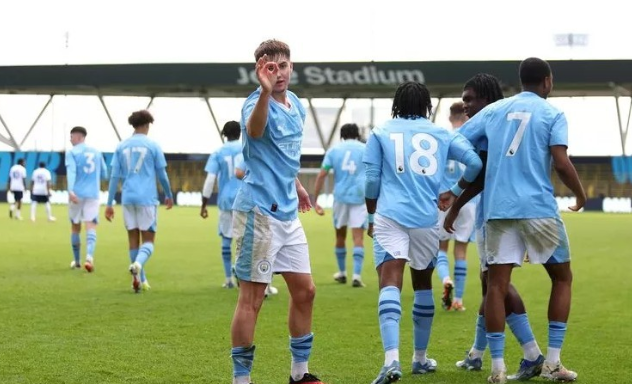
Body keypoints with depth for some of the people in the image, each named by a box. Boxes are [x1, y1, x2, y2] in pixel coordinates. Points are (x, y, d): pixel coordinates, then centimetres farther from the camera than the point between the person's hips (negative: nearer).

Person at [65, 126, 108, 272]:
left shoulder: (71, 152, 0)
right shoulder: (96, 152, 13)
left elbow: (71, 171, -15)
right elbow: (104, 175, 17)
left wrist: (71, 191, -27)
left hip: (77, 194, -2)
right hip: (93, 194, 2)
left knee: (75, 227, 13)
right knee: (91, 226, -7)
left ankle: (76, 260, 23)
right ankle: (89, 256, -31)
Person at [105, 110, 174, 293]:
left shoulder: (122, 146, 8)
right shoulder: (152, 146, 0)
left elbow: (114, 177, 5)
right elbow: (162, 175, 4)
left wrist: (109, 204, 7)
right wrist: (169, 196, 20)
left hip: (128, 198, 3)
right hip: (147, 198, -3)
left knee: (133, 239, 12)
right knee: (148, 240, 0)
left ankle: (141, 280, 15)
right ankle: (137, 264, -30)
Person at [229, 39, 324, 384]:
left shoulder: (296, 105, 11)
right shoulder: (257, 103, -15)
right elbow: (254, 130, -41)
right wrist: (265, 91, -58)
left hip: (288, 212, 9)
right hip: (259, 211, -9)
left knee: (304, 291, 13)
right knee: (252, 298, -5)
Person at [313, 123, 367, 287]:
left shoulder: (334, 150, 9)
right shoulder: (365, 149, 8)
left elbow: (321, 175, 2)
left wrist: (315, 200, 4)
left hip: (340, 196, 1)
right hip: (360, 197, -1)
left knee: (340, 235, 16)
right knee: (358, 237, -4)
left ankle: (342, 273, 28)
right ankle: (356, 275, -13)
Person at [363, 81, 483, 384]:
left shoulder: (381, 133, 11)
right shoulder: (441, 134, 14)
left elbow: (371, 180, 7)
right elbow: (475, 162, 5)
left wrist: (371, 217, 20)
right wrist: (455, 192, 20)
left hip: (390, 216, -2)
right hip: (426, 220, 2)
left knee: (390, 284, -13)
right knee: (423, 284, 19)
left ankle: (391, 359, -31)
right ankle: (420, 358, 30)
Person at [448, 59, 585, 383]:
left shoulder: (494, 110, 13)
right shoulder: (552, 114, 2)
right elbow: (561, 163, -10)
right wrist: (580, 195, 7)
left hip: (497, 209, 3)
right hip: (539, 208, -2)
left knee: (497, 284, 3)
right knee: (562, 277, 13)